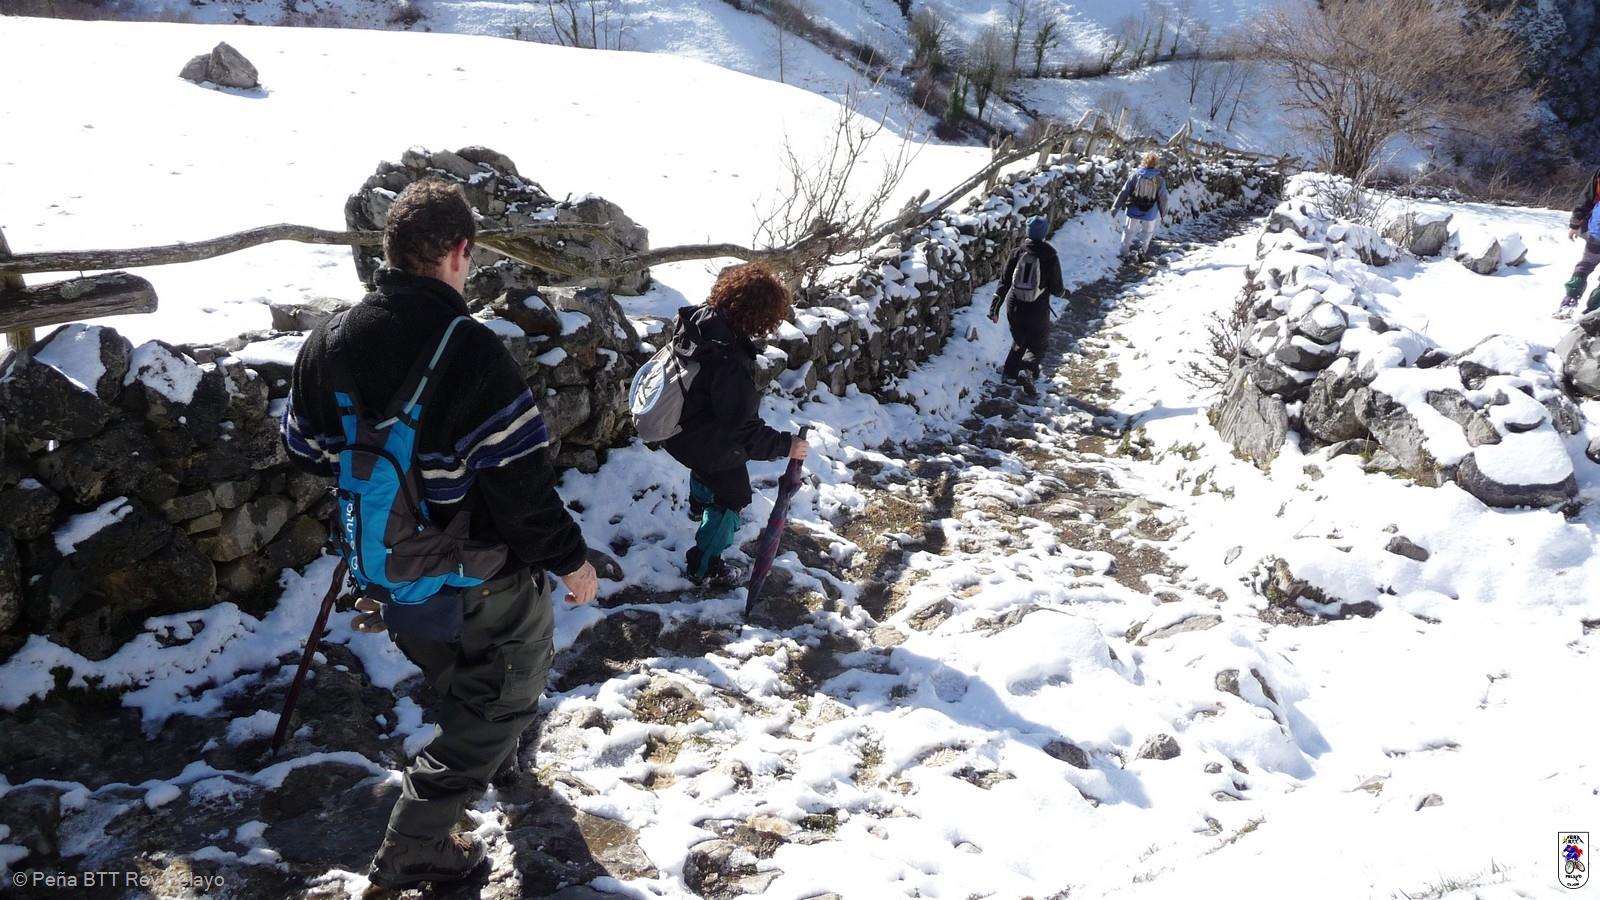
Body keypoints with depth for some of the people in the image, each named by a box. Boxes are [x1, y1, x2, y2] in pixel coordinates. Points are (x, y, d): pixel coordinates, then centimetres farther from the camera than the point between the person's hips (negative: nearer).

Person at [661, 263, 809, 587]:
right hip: (708, 442, -8)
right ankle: (704, 567, 30)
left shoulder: (697, 319, -18)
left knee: (707, 467, 39)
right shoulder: (732, 362, -41)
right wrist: (784, 445, -24)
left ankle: (699, 505, 69)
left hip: (675, 425, 8)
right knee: (732, 495, 16)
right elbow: (742, 428, -34)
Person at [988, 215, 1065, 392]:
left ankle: (1009, 371, 27)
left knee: (1019, 341, 26)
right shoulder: (1051, 258, -12)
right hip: (1038, 311, -3)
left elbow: (1004, 282, -6)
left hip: (1014, 309, 3)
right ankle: (1028, 369, -13)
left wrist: (995, 307, -2)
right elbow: (1056, 289, -6)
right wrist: (1063, 292, 18)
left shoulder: (1018, 253, -5)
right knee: (1037, 346, 12)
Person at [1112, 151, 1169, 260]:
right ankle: (1143, 251, 24)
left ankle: (1124, 253, 20)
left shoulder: (1136, 175, -8)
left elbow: (1124, 192, -7)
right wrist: (1163, 213, 11)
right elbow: (1163, 198, -3)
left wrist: (1115, 207, -1)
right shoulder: (1159, 180, -7)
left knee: (1129, 231, 16)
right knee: (1148, 232, 24)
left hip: (1134, 211, 0)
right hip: (1150, 214, 0)